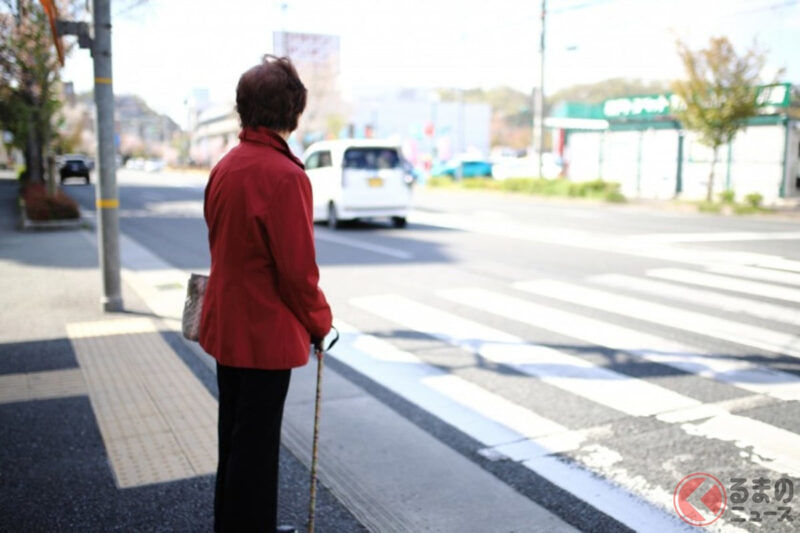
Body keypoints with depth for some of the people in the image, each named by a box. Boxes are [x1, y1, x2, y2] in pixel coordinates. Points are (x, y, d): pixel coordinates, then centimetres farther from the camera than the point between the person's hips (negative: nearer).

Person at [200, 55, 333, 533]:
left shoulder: (225, 167, 4)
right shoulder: (286, 176, -21)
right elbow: (298, 269, -21)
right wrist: (319, 322, -5)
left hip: (226, 327, 8)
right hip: (267, 334, -8)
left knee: (235, 437, 22)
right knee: (257, 445, 6)